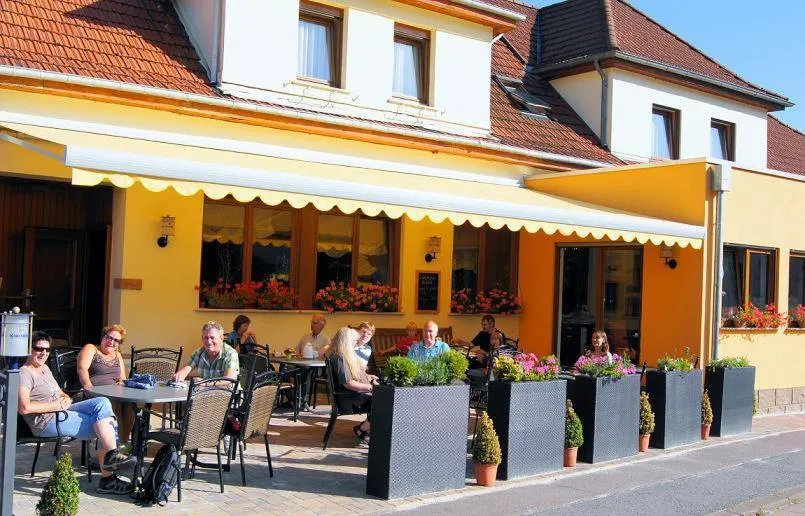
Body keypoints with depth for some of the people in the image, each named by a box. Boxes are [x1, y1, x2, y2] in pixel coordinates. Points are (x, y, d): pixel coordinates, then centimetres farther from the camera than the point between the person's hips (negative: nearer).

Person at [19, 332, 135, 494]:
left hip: (62, 411, 9)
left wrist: (66, 398, 3)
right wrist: (58, 405, -17)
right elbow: (24, 408, -22)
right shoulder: (24, 374, -9)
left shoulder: (44, 368, 20)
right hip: (46, 421, -9)